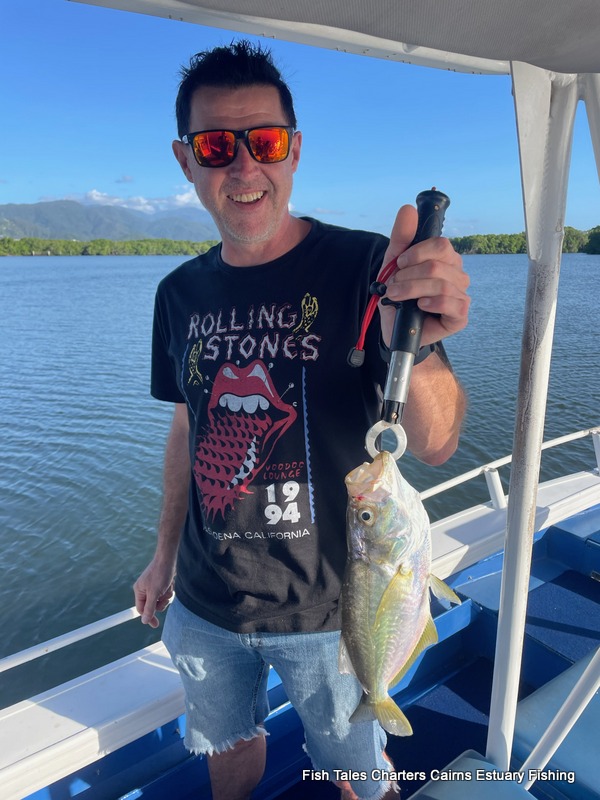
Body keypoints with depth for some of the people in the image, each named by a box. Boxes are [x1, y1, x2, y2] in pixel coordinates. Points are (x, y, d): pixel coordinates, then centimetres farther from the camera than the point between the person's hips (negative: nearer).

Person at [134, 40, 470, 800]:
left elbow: (436, 445, -23)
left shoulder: (364, 267, -17)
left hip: (328, 604, -4)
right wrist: (165, 555, 14)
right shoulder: (180, 292, -2)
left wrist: (417, 344, -45)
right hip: (206, 601, 5)